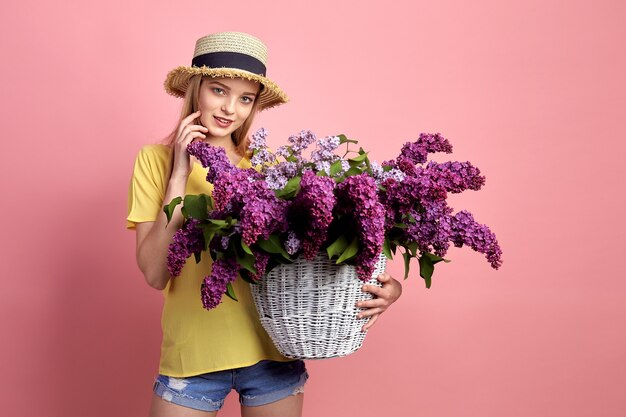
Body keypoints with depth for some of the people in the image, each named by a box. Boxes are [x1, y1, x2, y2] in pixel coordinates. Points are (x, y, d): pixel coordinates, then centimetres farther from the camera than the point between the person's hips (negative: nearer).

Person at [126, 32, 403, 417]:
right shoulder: (156, 160, -2)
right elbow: (155, 273, -11)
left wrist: (387, 287, -20)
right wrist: (180, 173, -14)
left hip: (273, 353, 2)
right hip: (192, 356, -1)